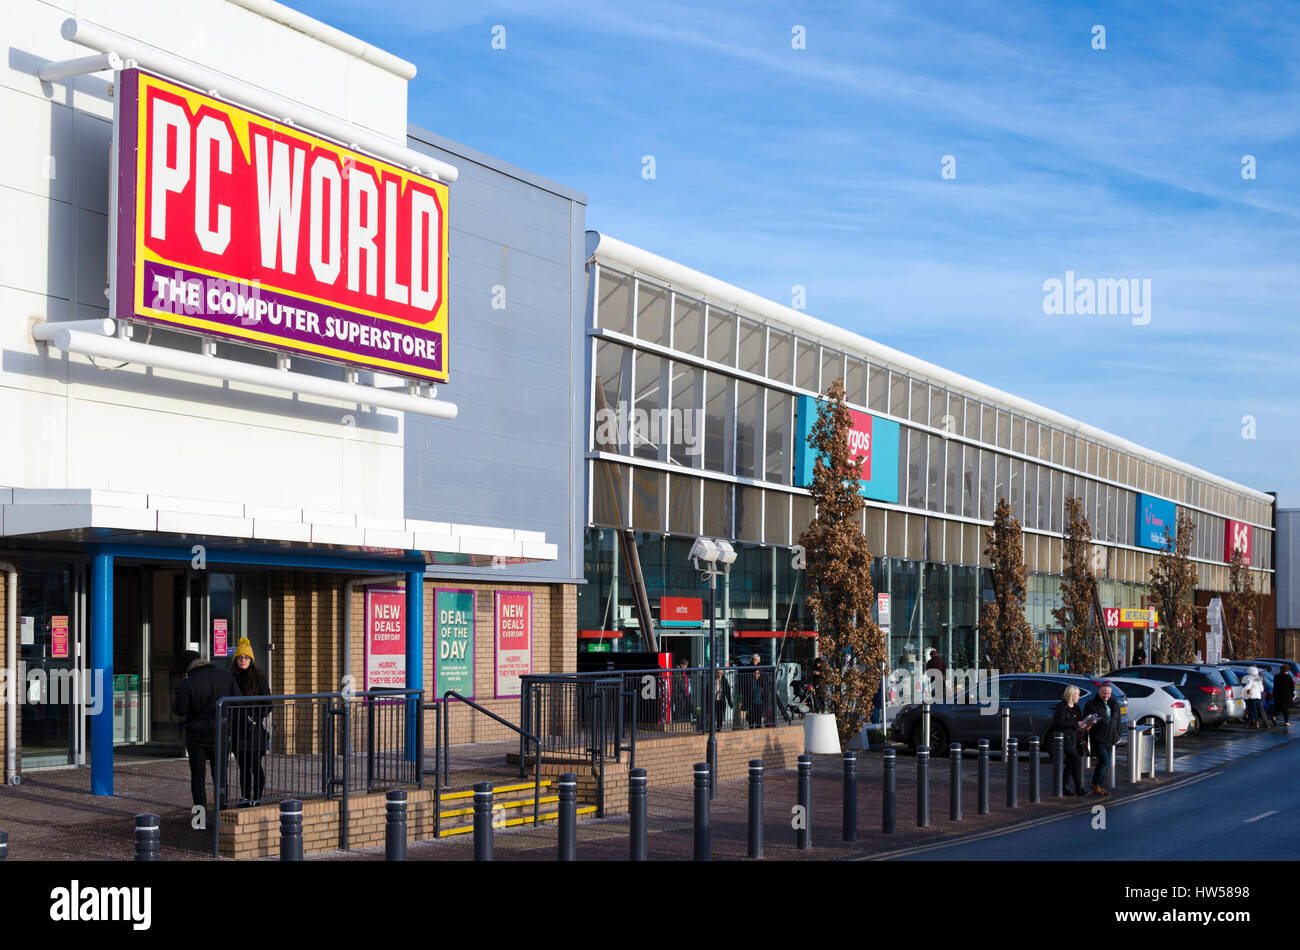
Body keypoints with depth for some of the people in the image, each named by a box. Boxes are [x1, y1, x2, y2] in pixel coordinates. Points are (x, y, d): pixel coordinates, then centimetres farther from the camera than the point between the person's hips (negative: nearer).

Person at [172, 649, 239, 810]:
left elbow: (179, 710, -8)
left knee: (198, 777, 9)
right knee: (219, 775, 8)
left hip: (196, 734, -2)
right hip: (220, 733, 2)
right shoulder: (225, 676, -2)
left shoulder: (187, 684, -13)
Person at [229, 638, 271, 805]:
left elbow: (267, 703, -1)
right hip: (238, 728, 4)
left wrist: (255, 718, -14)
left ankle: (256, 798, -2)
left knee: (255, 765, -7)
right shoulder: (232, 678, 11)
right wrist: (228, 727, 10)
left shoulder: (259, 677, -2)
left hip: (255, 729, -4)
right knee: (243, 767, 7)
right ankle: (245, 799, 12)